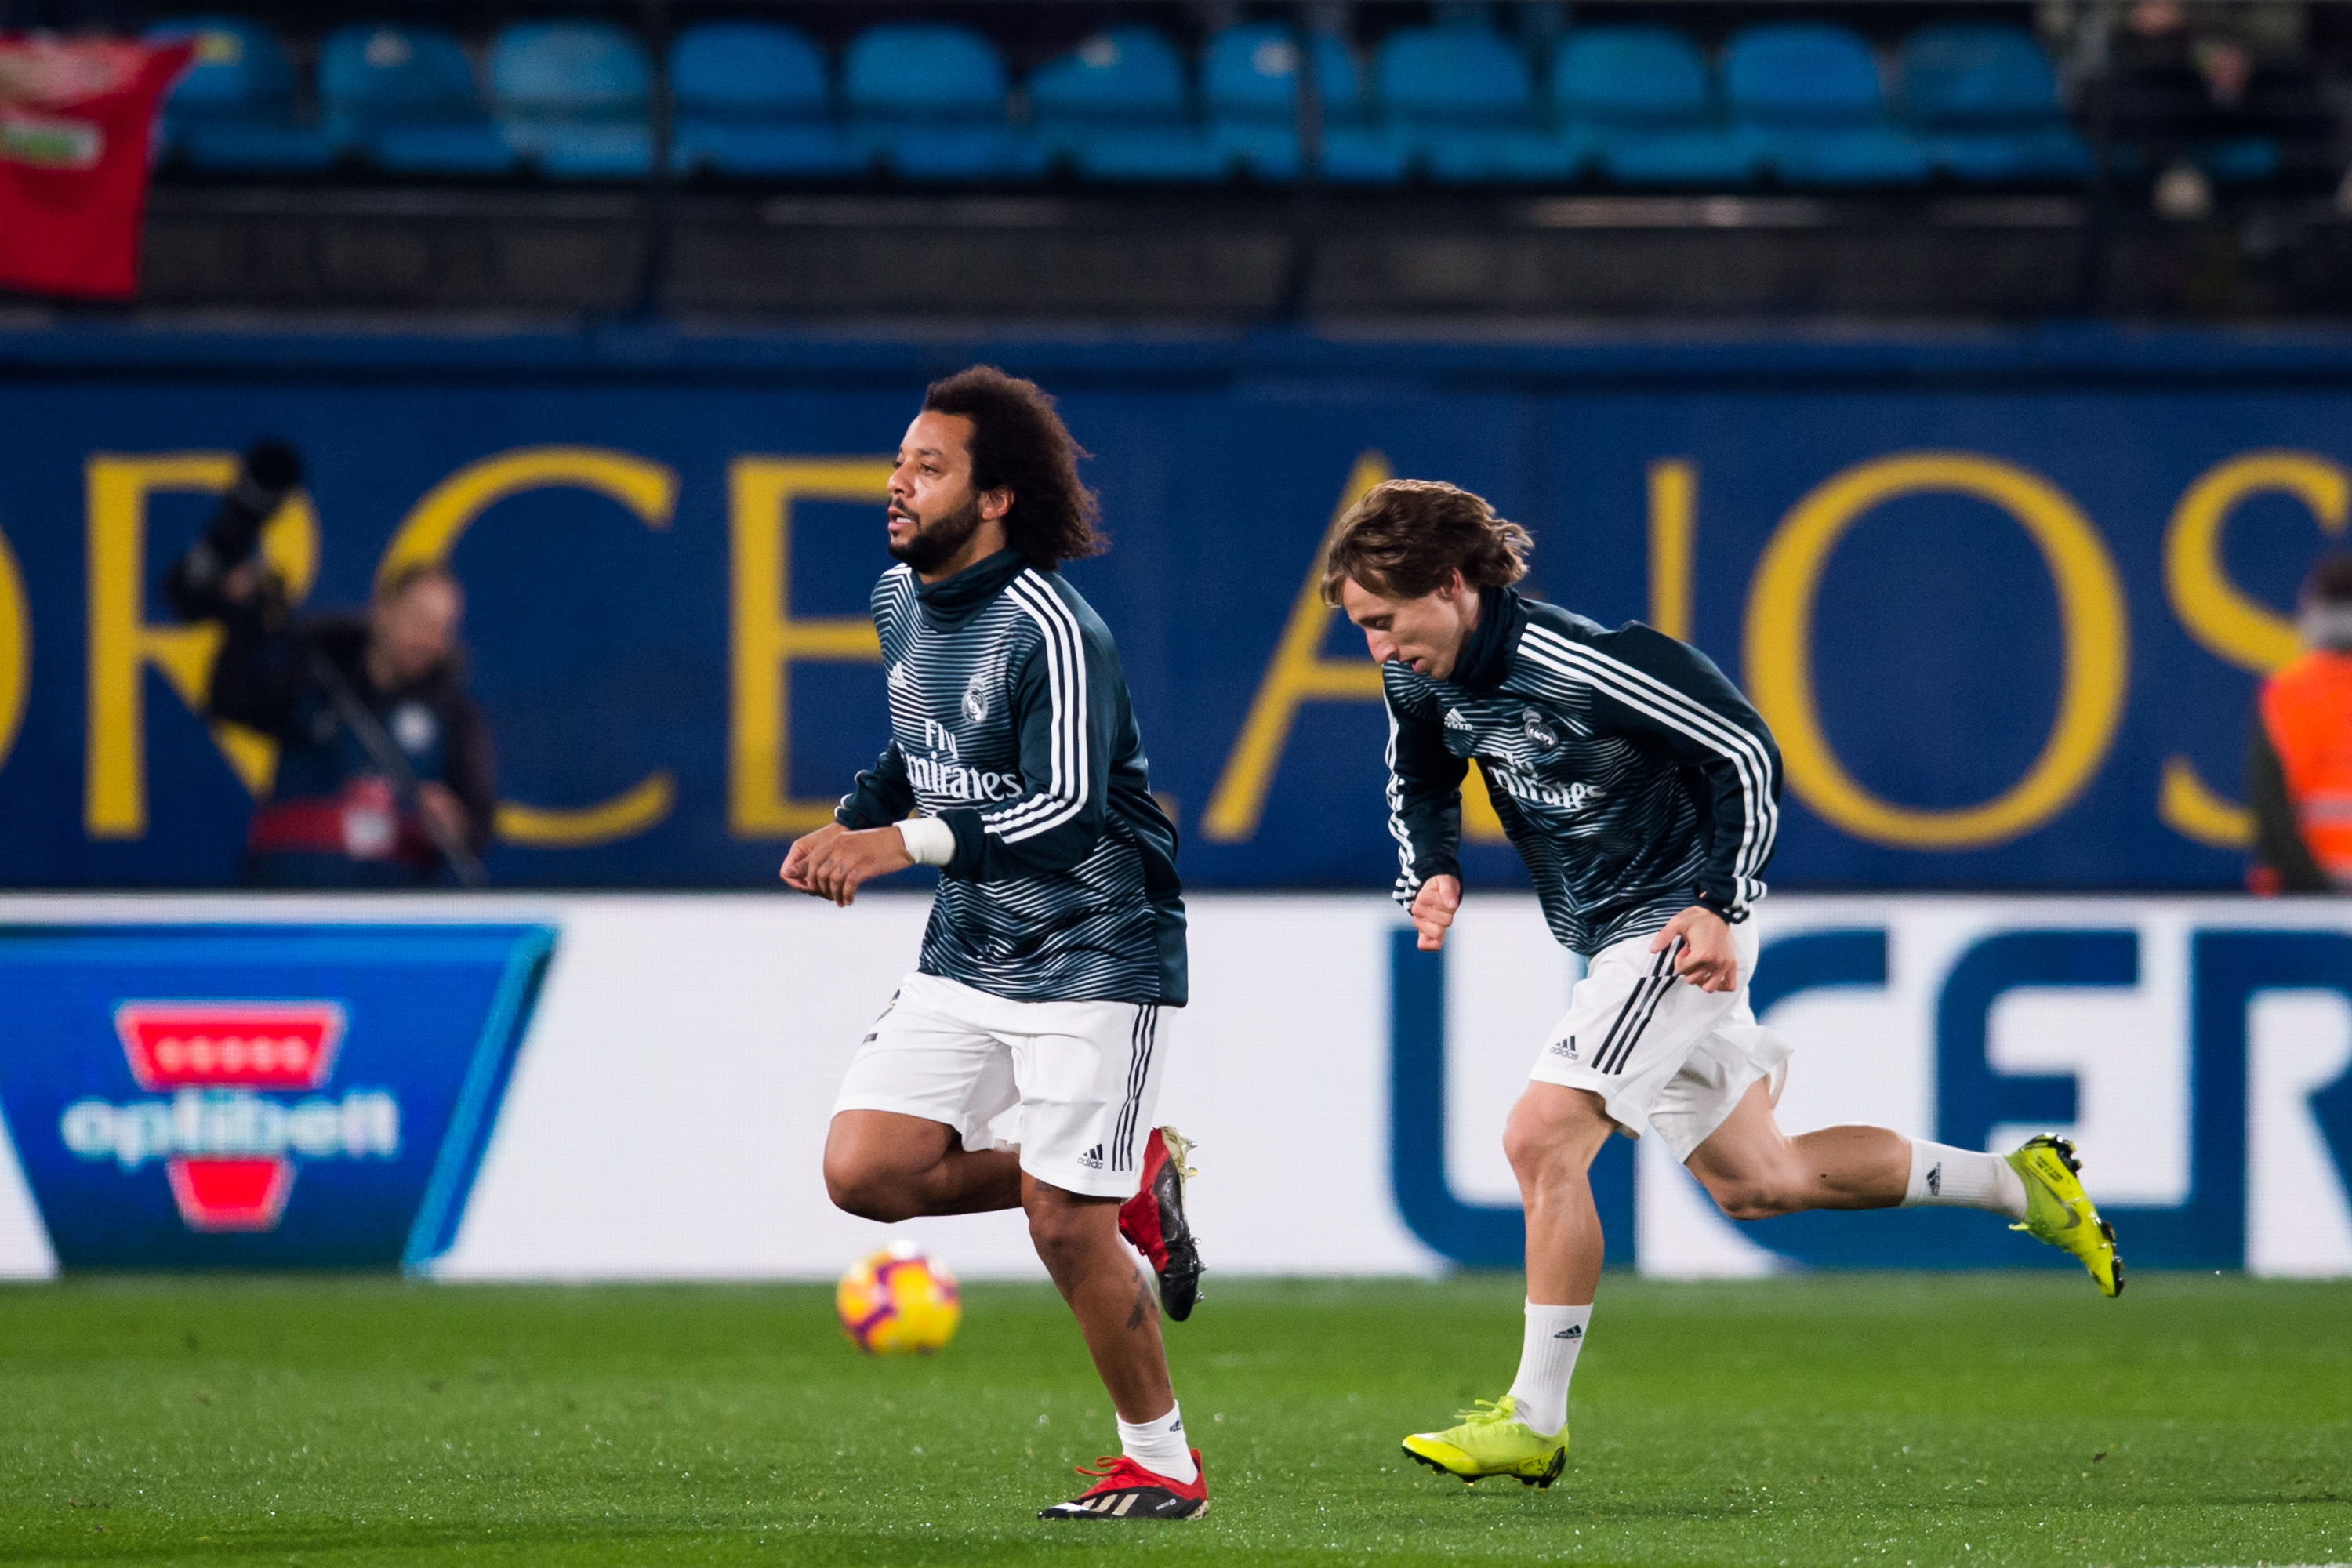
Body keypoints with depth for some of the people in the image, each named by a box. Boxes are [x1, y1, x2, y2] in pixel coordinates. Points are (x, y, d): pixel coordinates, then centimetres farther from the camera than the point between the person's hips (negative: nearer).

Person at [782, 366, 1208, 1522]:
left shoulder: (1050, 631, -20)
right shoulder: (901, 601, 6)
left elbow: (1070, 814, -26)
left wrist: (906, 842, -34)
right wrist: (848, 827, 2)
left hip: (1089, 959, -8)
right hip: (965, 954, 8)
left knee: (1064, 1226, -10)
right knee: (865, 1170, -6)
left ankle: (1163, 1463, 10)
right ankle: (1130, 1181, 12)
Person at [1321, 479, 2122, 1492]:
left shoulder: (1583, 666, -26)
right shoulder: (1421, 681, -4)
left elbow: (1745, 754, -18)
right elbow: (1419, 789, 17)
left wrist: (1720, 905, -22)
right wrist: (1431, 878, -4)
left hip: (1677, 926, -9)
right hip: (1609, 939, 9)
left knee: (1541, 1138, -19)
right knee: (1753, 1184, 15)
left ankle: (1535, 1422, -12)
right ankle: (2015, 1184, 29)